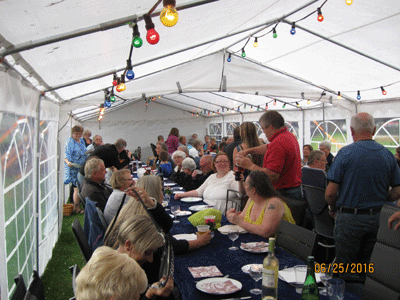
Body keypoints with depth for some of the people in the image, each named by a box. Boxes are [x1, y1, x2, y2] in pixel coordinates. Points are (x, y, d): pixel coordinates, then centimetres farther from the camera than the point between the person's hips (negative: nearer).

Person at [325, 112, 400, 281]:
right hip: (376, 219, 5)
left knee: (347, 271, 6)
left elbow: (330, 193, -14)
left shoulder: (346, 153, -13)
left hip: (349, 219, -5)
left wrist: (333, 208, 5)